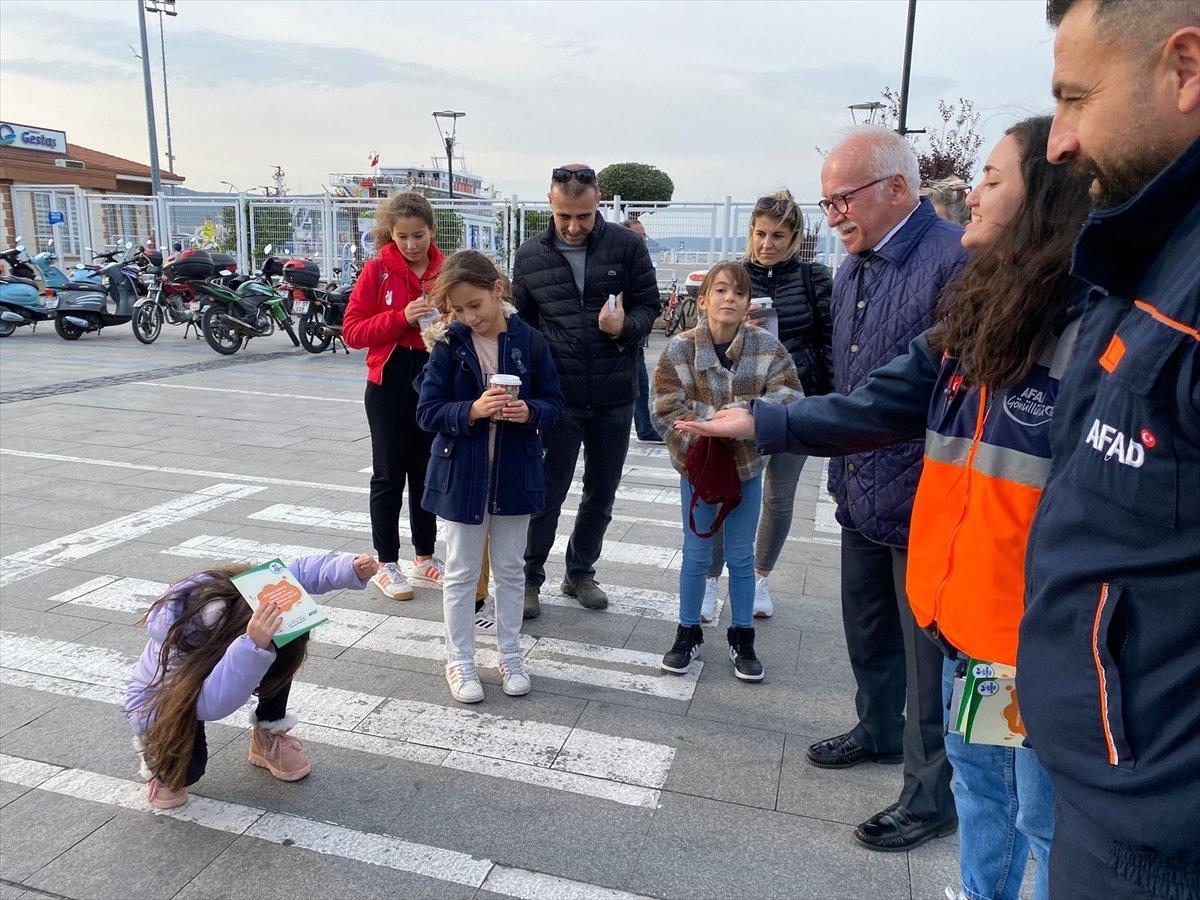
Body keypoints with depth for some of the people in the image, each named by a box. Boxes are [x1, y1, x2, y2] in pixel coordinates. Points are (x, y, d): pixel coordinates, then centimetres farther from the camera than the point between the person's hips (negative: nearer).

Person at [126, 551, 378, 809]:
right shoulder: (177, 634, -44)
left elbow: (301, 571, -20)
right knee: (187, 769, -28)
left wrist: (352, 568, -38)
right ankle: (158, 752, 9)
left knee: (280, 649, -20)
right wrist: (253, 647, -68)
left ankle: (269, 738, 2)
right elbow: (211, 705, -55)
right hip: (160, 702, -5)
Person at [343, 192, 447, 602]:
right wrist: (401, 317, -21)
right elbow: (353, 331, -9)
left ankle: (424, 558, 27)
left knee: (428, 472, 13)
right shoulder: (377, 270, -5)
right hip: (389, 382, -3)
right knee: (389, 474, 6)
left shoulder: (447, 272, 2)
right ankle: (386, 564, 17)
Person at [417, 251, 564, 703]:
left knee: (510, 569, 14)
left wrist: (530, 411, -20)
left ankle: (510, 656, 31)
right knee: (462, 573, 10)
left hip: (514, 474, 1)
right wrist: (472, 410, -24)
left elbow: (554, 403, 1)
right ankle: (459, 661, 25)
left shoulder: (529, 341, -5)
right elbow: (427, 412, -8)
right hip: (462, 474, -1)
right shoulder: (449, 346, -7)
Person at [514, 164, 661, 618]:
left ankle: (580, 573, 33)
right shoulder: (530, 255, 1)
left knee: (601, 494, 14)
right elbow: (522, 323, 10)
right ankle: (529, 578, 22)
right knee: (547, 494, 4)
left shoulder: (627, 246, -3)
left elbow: (650, 306, 3)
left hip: (614, 397, 1)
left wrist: (624, 328, -19)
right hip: (557, 397, -1)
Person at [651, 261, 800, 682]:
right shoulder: (680, 348, -10)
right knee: (696, 554, 10)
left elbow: (789, 397, -13)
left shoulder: (767, 347, -8)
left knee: (742, 555, 12)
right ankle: (688, 633, 28)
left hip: (747, 465, 1)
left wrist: (746, 410, -29)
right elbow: (665, 410, -12)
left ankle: (742, 637, 28)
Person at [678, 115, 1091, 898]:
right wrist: (763, 424, 2)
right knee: (979, 783, 24)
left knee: (1047, 818, 13)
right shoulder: (975, 312, 7)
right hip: (966, 609, 7)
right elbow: (879, 403, 7)